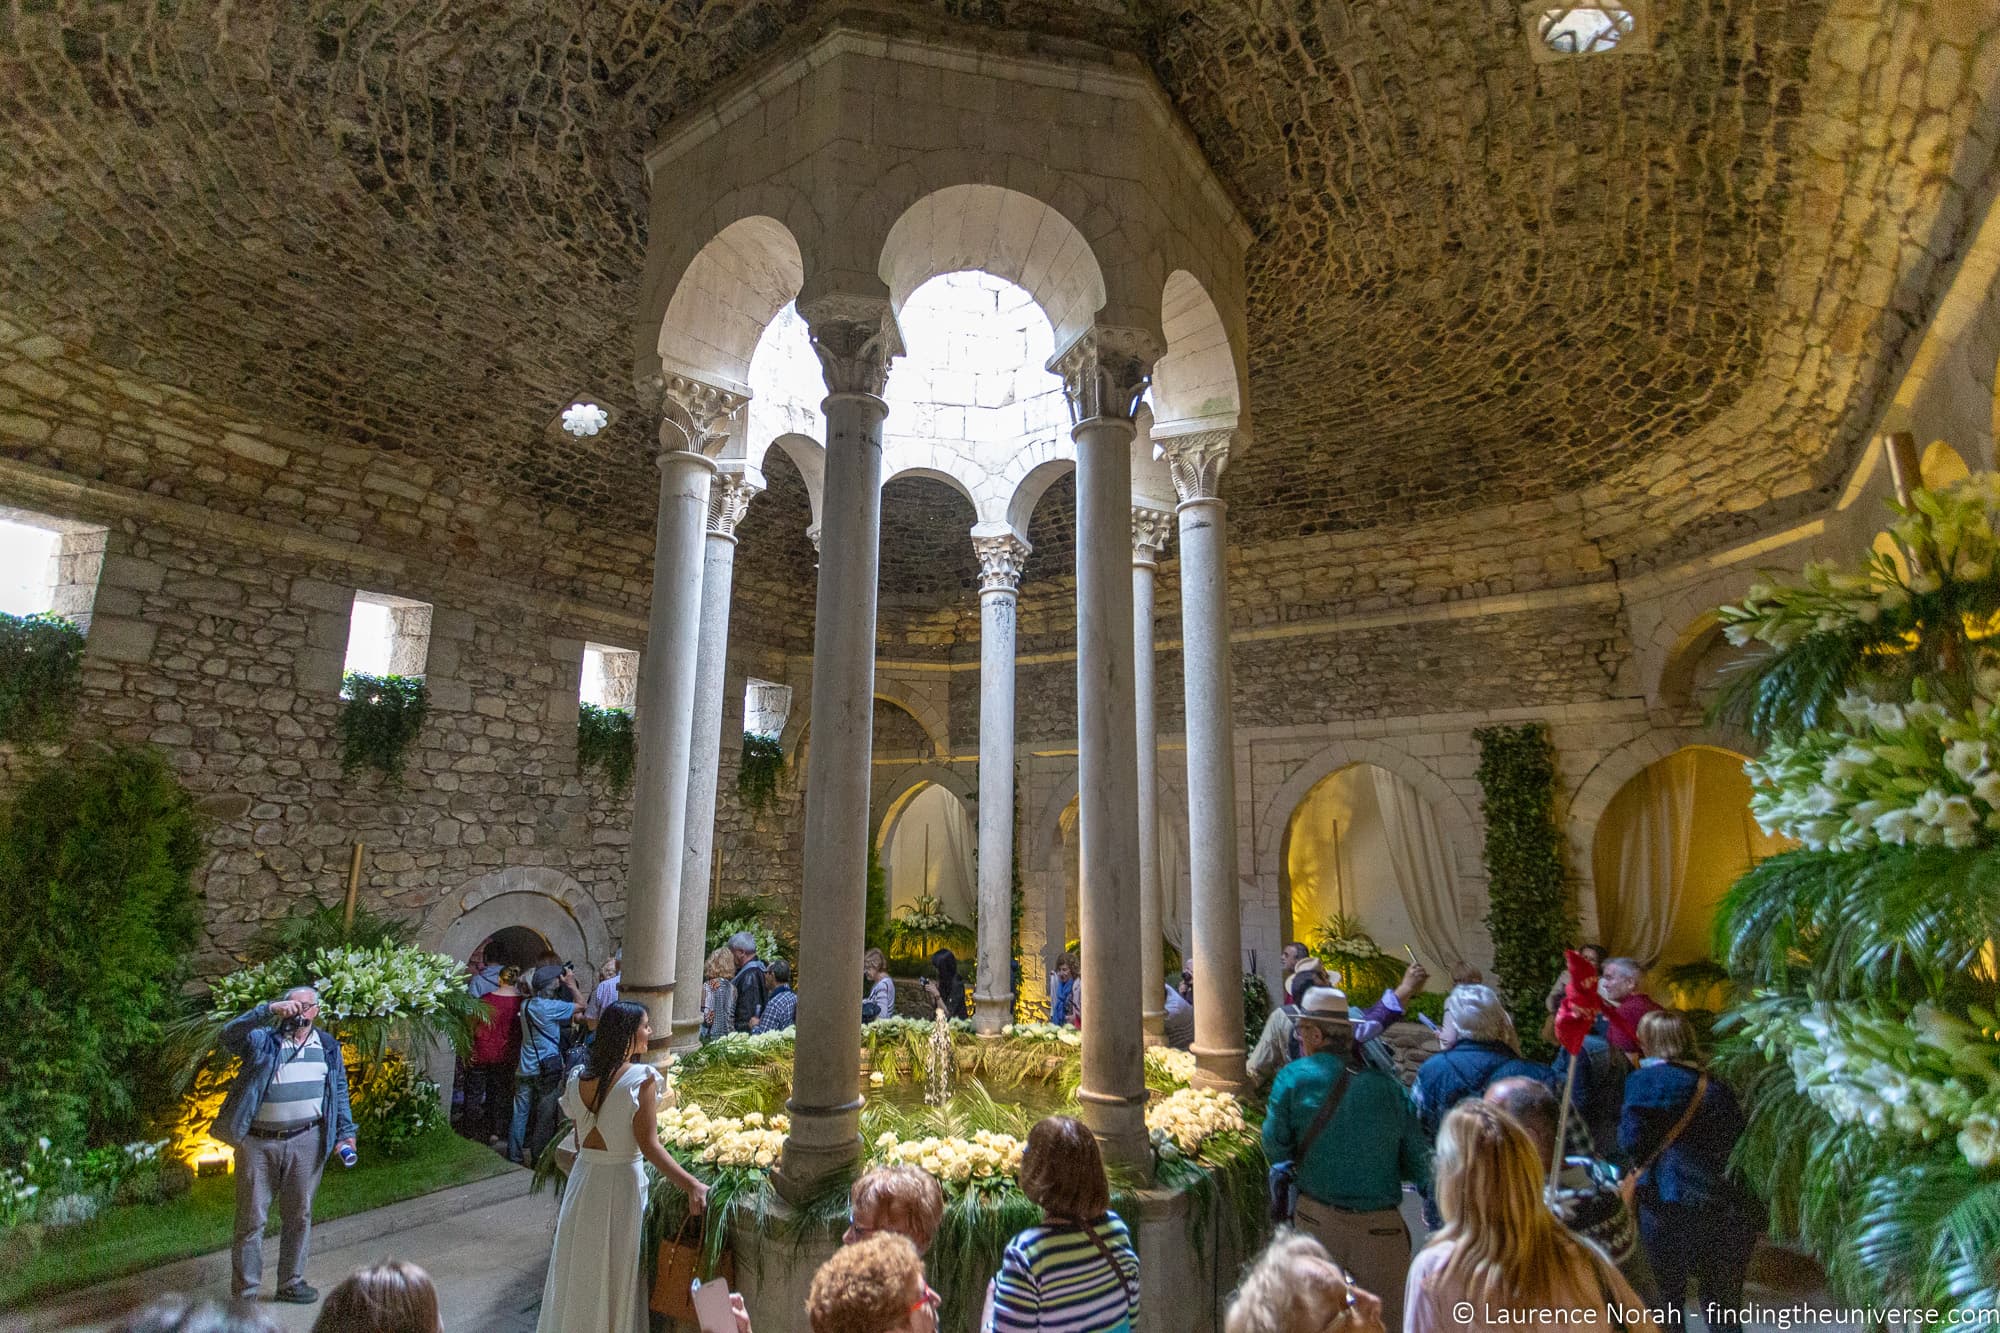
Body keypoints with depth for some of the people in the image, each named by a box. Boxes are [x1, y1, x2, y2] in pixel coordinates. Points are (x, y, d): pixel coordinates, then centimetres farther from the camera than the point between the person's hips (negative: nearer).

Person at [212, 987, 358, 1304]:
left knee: (299, 1216, 12)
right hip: (258, 1141, -2)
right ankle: (245, 1291, 18)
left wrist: (344, 1133, 6)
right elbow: (230, 1035, -22)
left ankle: (292, 1282, 26)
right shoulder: (263, 1039, 0)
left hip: (305, 1141, 3)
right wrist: (269, 1010, -31)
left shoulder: (327, 1047, 9)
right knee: (251, 1218, 5)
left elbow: (340, 1091, 12)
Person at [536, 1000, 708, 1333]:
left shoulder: (578, 1077, -1)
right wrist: (692, 1185, -23)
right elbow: (649, 1145, -22)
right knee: (615, 1276, 12)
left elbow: (579, 1138, 6)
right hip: (622, 1182, -5)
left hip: (583, 1178, 5)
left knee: (578, 1273, 20)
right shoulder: (642, 1078, -18)